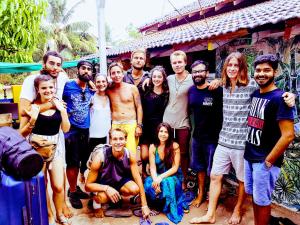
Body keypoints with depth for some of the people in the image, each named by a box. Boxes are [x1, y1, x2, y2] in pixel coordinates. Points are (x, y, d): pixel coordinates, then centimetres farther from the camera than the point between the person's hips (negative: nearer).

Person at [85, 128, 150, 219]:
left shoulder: (130, 155, -21)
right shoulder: (100, 157, -30)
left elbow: (138, 179, -16)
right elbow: (88, 185, -24)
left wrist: (144, 205, -19)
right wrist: (106, 188, -42)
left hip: (119, 180, 4)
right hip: (102, 183, -3)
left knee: (134, 189, -25)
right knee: (103, 197, -35)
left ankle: (116, 199, 7)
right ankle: (96, 201, 3)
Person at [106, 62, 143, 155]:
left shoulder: (132, 88, 4)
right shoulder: (109, 90, 8)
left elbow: (139, 107, 3)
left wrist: (139, 126, -3)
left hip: (131, 124, -2)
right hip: (115, 126, 2)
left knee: (131, 153, -10)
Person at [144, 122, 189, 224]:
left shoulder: (175, 146, -11)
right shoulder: (153, 147, -3)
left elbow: (175, 168, -14)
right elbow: (152, 167, -8)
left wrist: (161, 177, -27)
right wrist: (155, 180, -28)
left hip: (173, 176, -2)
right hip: (158, 176, 3)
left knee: (168, 182, -36)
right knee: (148, 184, -29)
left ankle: (172, 209, -16)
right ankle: (159, 202, -2)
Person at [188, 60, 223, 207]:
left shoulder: (216, 90, -15)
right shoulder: (191, 90, 2)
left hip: (213, 137, -5)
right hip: (197, 136, 6)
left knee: (212, 170, 8)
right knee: (199, 167, 19)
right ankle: (200, 194, 37)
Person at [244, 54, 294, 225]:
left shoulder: (279, 98, -16)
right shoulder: (254, 94, 6)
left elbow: (288, 135, -20)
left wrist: (268, 161, -15)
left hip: (265, 161, -7)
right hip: (249, 156, 7)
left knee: (262, 201, 8)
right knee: (254, 196, 19)